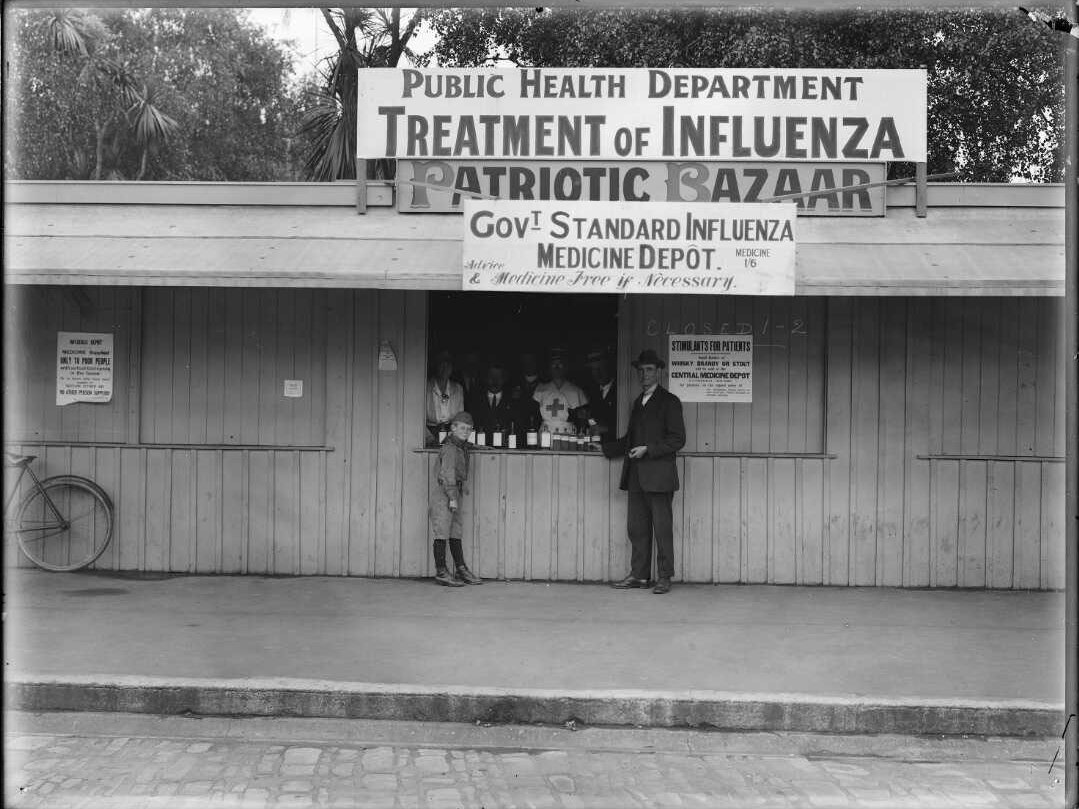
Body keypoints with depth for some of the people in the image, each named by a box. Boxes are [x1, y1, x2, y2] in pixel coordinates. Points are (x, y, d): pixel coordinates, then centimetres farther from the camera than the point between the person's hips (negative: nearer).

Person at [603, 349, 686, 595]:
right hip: (636, 477, 7)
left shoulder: (669, 401, -2)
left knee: (662, 528, -3)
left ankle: (664, 578, 2)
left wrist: (648, 449, -14)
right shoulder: (638, 402, 20)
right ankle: (638, 575, 13)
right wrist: (604, 446, 19)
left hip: (659, 476, -7)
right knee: (636, 528, 7)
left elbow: (678, 439, -7)